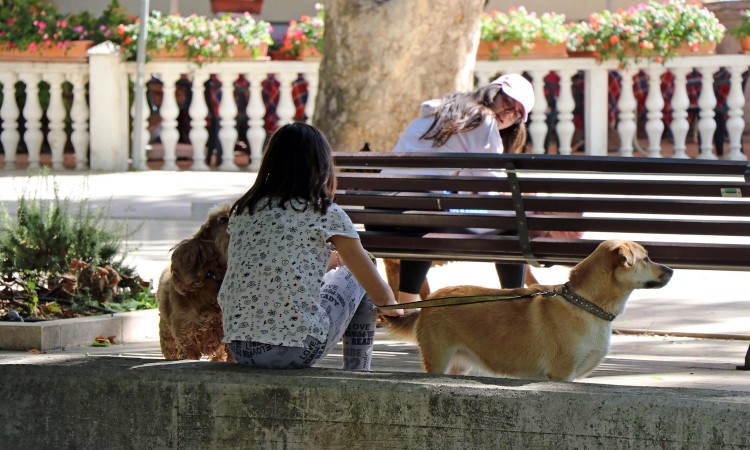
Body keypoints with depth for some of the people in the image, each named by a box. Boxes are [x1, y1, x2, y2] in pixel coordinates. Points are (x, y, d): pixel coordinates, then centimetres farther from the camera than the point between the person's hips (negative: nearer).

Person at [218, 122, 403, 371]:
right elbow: (379, 294, 4)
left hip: (239, 350, 5)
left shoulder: (242, 210, 10)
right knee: (356, 275, 22)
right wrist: (393, 308, 29)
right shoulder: (326, 215, -3)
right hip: (297, 351, -5)